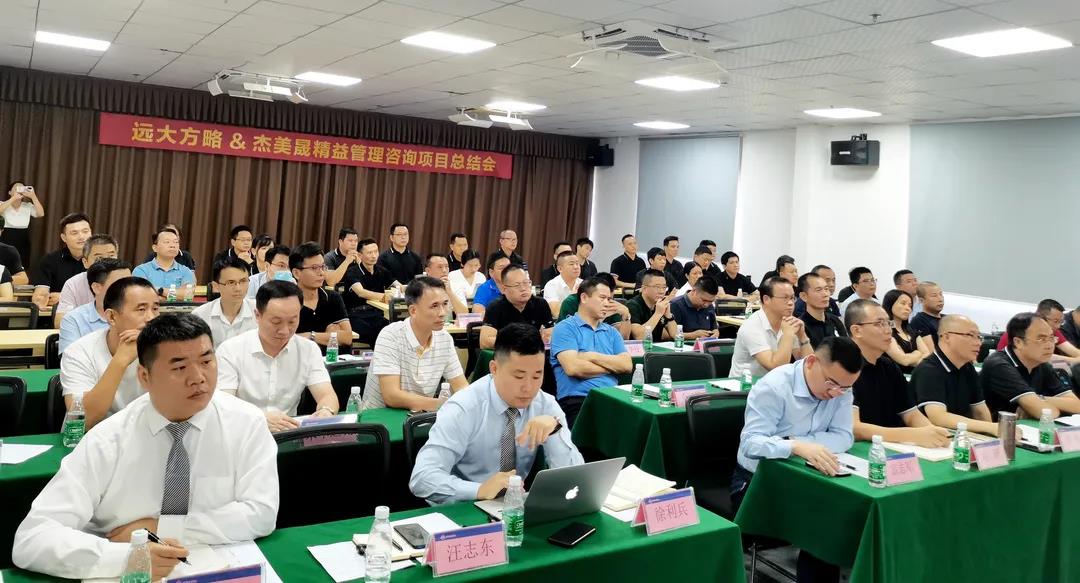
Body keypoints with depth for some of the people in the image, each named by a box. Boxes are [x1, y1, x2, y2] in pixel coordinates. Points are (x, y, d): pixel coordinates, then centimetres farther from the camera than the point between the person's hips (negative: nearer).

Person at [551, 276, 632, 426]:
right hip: (577, 400, -6)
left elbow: (627, 365, 9)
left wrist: (593, 357, -2)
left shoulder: (611, 331, 23)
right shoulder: (565, 328, 4)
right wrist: (612, 366, 4)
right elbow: (573, 368, -11)